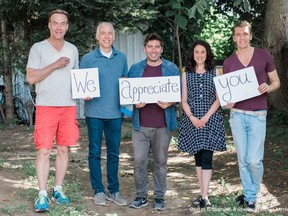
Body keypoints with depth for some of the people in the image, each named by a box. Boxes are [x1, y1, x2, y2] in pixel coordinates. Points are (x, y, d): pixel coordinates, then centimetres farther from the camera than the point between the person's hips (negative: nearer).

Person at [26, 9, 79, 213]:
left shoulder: (72, 49, 12)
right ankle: (42, 194, -2)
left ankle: (58, 189, 17)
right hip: (46, 106, -4)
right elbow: (31, 77, -7)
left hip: (69, 106, 4)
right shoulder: (38, 48, 0)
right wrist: (55, 65, -13)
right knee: (44, 150, -6)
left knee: (64, 149, 6)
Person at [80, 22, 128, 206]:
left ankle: (113, 190, 19)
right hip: (95, 112, -2)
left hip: (115, 112, 3)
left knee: (114, 153, 9)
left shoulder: (121, 58, 9)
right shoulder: (88, 58, 0)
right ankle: (98, 191, 13)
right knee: (95, 152, 4)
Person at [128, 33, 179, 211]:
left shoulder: (171, 68, 5)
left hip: (163, 124, -1)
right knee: (139, 160, -1)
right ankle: (141, 195, 13)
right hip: (141, 124, 1)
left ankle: (159, 196, 17)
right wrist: (135, 102, -10)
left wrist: (169, 103, -15)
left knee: (161, 161, 7)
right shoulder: (135, 69, 8)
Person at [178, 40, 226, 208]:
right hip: (192, 120, 3)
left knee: (206, 157, -8)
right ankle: (203, 193, 15)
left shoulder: (215, 72, 4)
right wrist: (192, 117, -9)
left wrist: (206, 117, -12)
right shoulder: (187, 74, 9)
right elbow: (184, 100, 6)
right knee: (198, 157, 7)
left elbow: (219, 98, -1)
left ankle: (204, 196, -7)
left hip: (211, 119, -2)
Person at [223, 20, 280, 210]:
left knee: (254, 160, -5)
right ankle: (248, 194, 24)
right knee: (243, 159, 8)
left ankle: (252, 195, 19)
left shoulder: (264, 56, 0)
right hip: (237, 115, 2)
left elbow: (276, 82, 6)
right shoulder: (228, 62, 5)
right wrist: (228, 101, -10)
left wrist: (268, 88, -17)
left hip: (258, 115, -2)